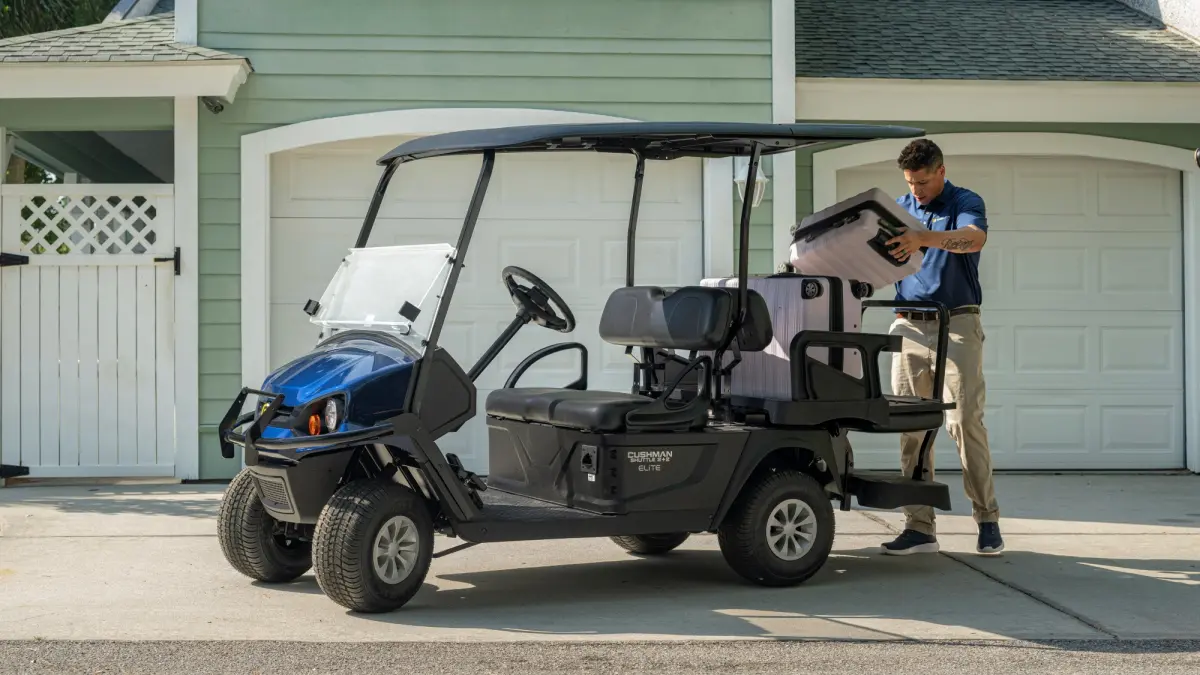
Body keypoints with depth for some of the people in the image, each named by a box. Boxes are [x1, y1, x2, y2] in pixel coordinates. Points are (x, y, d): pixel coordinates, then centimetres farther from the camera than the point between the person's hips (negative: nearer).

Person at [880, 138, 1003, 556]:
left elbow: (975, 238, -22)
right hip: (910, 326, 5)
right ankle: (919, 527, 3)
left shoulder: (965, 203, 0)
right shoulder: (900, 208, 17)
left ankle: (987, 518, 2)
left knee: (966, 421, -8)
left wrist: (924, 238, -39)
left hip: (956, 322, -4)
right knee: (911, 426, 1)